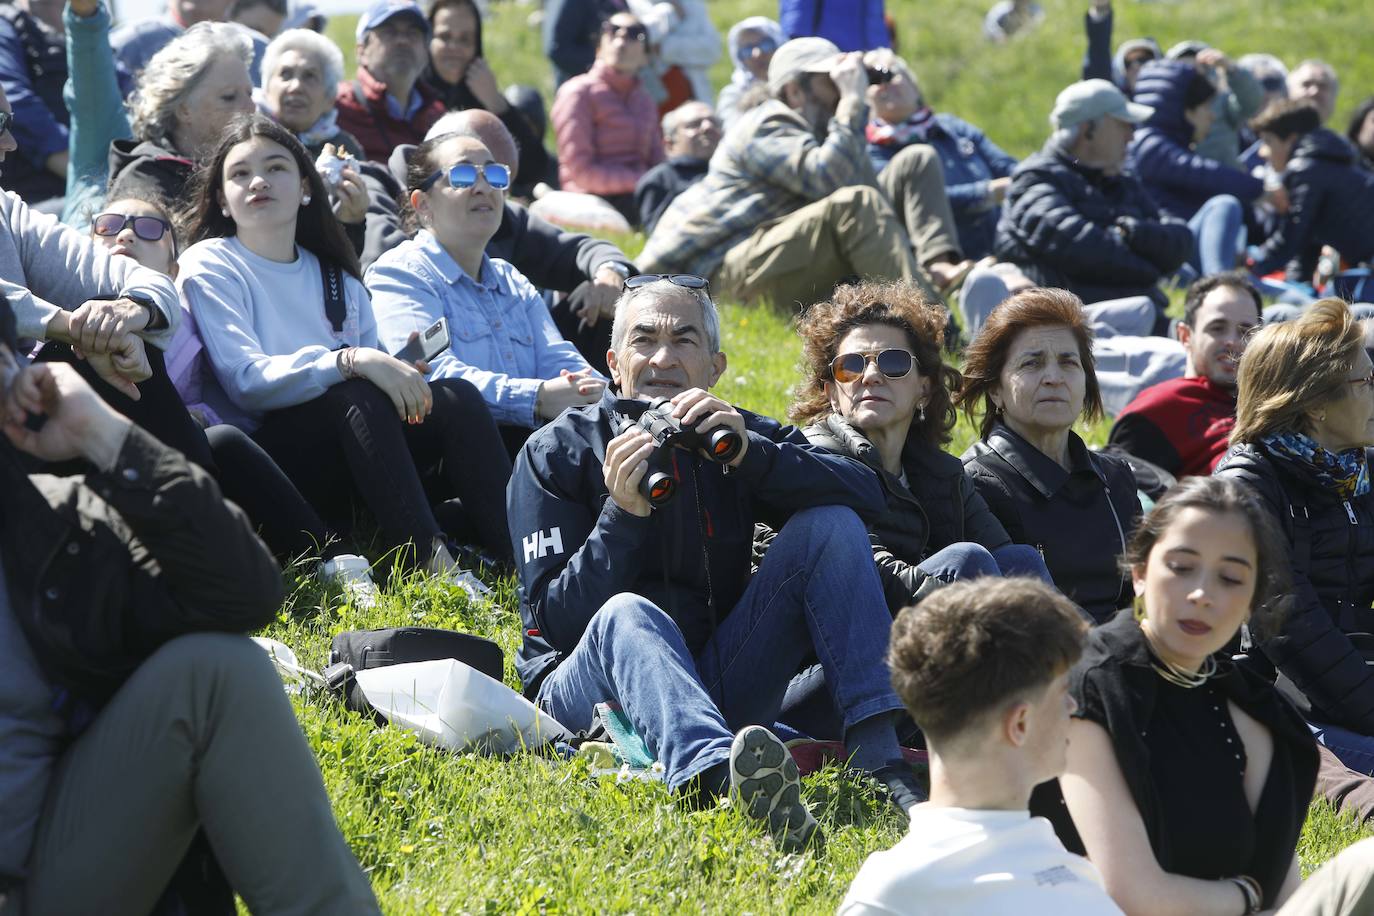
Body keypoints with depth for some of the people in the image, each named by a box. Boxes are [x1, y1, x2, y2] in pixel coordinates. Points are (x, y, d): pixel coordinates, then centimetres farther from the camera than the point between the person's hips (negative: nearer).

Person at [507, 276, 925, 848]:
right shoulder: (555, 453, 0)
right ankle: (724, 781, -68)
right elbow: (555, 622, -10)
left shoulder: (737, 437, 9)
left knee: (830, 525, -9)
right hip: (583, 689, -4)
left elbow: (865, 495, -9)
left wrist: (750, 453, -23)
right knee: (627, 615, -37)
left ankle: (878, 754, -27)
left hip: (715, 686, 4)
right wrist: (622, 515, -23)